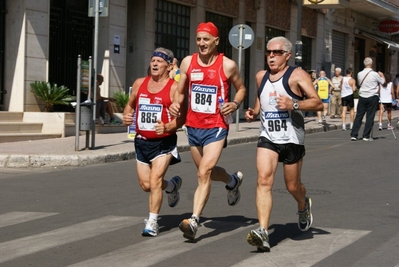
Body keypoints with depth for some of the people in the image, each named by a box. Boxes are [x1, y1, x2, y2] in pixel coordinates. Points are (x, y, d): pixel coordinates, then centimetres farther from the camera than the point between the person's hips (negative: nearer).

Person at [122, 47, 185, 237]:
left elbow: (181, 117, -11)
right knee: (146, 184, 11)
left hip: (164, 142, -6)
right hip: (142, 141, 6)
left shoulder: (174, 88, -10)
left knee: (155, 180, -16)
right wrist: (126, 116, -2)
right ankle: (172, 185, 41)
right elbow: (130, 104, 20)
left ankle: (152, 222, -5)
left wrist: (167, 127, -29)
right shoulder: (139, 84, 6)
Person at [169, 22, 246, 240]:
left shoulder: (227, 65, -6)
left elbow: (240, 88, 9)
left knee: (204, 173, -17)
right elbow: (180, 91, 13)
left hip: (216, 127, -5)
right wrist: (176, 104, -9)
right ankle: (233, 181, 50)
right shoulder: (188, 62, 3)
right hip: (193, 126, 5)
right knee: (206, 172, 19)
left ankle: (194, 221, -18)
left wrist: (235, 104, -10)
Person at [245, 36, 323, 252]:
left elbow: (318, 103, -14)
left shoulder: (297, 75, -6)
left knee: (292, 186, 10)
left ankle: (304, 206, 47)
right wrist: (253, 112, 9)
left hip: (292, 139, -3)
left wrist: (294, 104, -29)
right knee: (264, 179, -18)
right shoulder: (260, 77, 10)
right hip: (267, 138, 3)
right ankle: (263, 232, -25)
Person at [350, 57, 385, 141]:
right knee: (370, 117, 2)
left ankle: (353, 135, 3)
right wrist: (382, 75, 25)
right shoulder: (375, 74, -10)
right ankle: (366, 136, 2)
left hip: (362, 96, 3)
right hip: (372, 97, -3)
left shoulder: (360, 74, 0)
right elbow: (383, 82, 4)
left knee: (359, 115, 6)